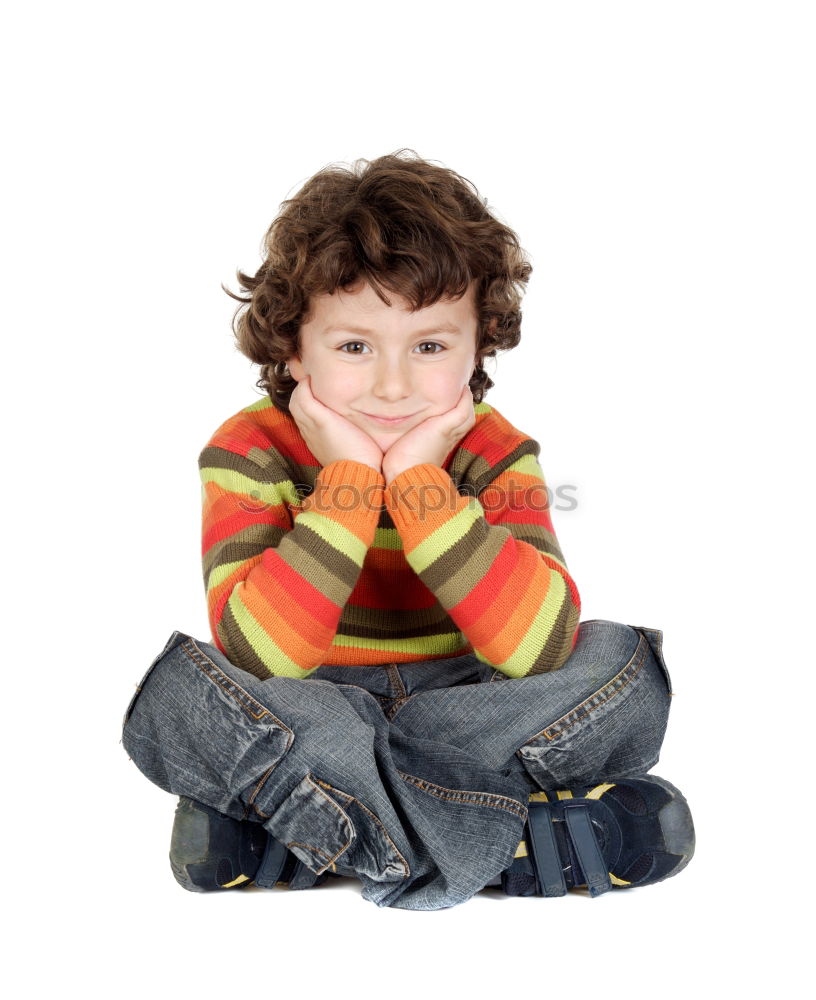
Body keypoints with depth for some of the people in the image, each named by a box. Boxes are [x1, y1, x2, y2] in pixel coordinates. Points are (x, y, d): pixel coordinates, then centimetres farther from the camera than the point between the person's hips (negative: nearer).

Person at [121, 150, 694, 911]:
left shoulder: (495, 453, -9)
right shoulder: (251, 451, -12)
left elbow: (539, 647, -26)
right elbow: (258, 656, -27)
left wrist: (419, 479, -28)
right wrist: (348, 480, -28)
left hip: (456, 708, 2)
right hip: (305, 718, -1)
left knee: (621, 667, -22)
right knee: (181, 692, -29)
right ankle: (495, 838, -27)